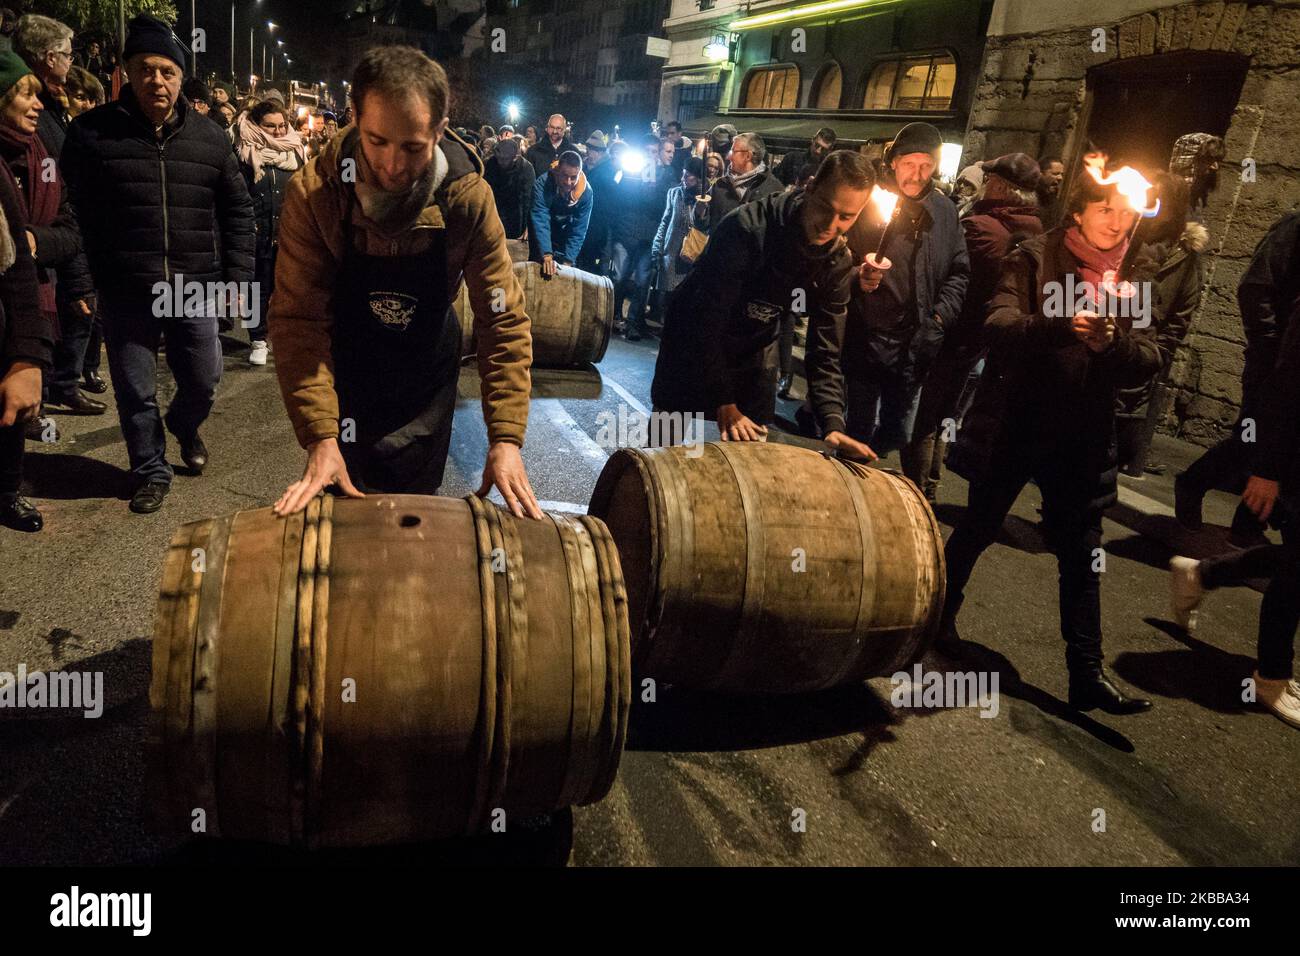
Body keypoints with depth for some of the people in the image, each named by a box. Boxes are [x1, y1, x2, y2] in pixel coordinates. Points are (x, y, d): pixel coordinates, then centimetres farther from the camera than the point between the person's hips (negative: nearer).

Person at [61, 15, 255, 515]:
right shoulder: (91, 132, -2)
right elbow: (75, 214, 0)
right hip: (125, 294, -1)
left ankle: (184, 426, 45)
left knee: (203, 381, 12)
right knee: (136, 392, 8)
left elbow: (237, 209, 9)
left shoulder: (208, 136, 4)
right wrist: (82, 284, -2)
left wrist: (237, 276, 3)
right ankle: (151, 471, 27)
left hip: (196, 288, 2)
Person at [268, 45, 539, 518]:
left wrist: (506, 438, -29)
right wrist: (321, 438, -32)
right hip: (343, 375, -1)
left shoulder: (469, 198, -24)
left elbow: (504, 320, -21)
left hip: (428, 376, 1)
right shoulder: (314, 192, -25)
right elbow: (299, 320, -23)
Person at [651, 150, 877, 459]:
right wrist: (725, 403, -33)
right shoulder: (746, 227, -30)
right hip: (693, 339, -4)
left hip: (755, 351, 4)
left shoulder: (838, 262, -13)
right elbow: (706, 320, -29)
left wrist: (834, 424, -25)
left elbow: (825, 350, -12)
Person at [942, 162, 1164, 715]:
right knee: (977, 529, 13)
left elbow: (1147, 363, 0)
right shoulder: (1034, 259, -4)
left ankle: (1087, 673, 11)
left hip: (1081, 440, 3)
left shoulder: (1133, 279, 7)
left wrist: (1112, 340, -22)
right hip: (1014, 426, -3)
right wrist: (1059, 326, -36)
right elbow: (998, 327, -19)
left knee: (1082, 555, 4)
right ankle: (941, 613, 37)